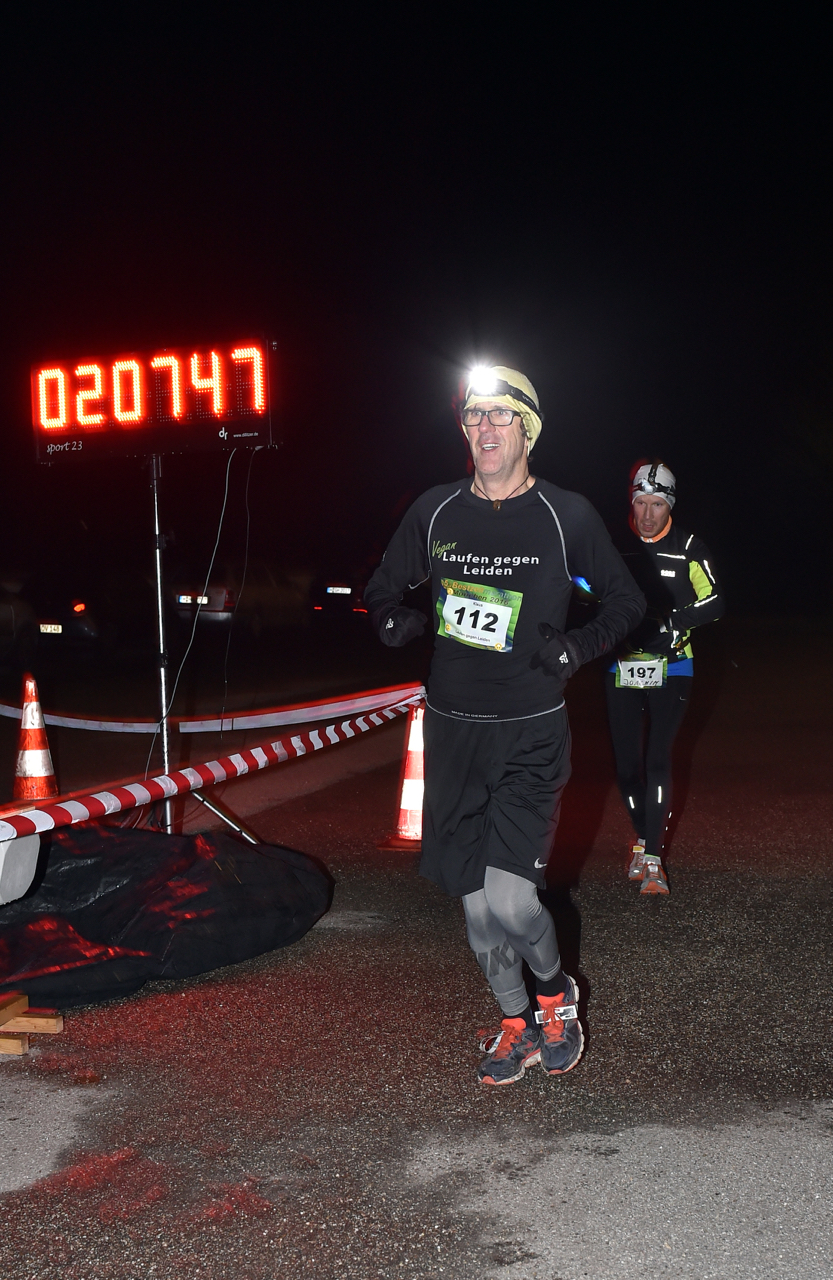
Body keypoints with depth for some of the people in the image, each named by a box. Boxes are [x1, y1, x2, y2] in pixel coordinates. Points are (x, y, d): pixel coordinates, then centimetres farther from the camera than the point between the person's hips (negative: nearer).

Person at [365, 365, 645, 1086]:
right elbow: (384, 589, 18)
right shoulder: (435, 511, 4)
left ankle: (556, 991, 18)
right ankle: (518, 1024, 31)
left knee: (510, 901, -14)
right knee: (475, 901, 9)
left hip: (532, 735, -3)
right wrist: (399, 621, -4)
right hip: (452, 729, 4)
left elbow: (627, 600, 8)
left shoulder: (567, 515, -3)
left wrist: (575, 649, -9)